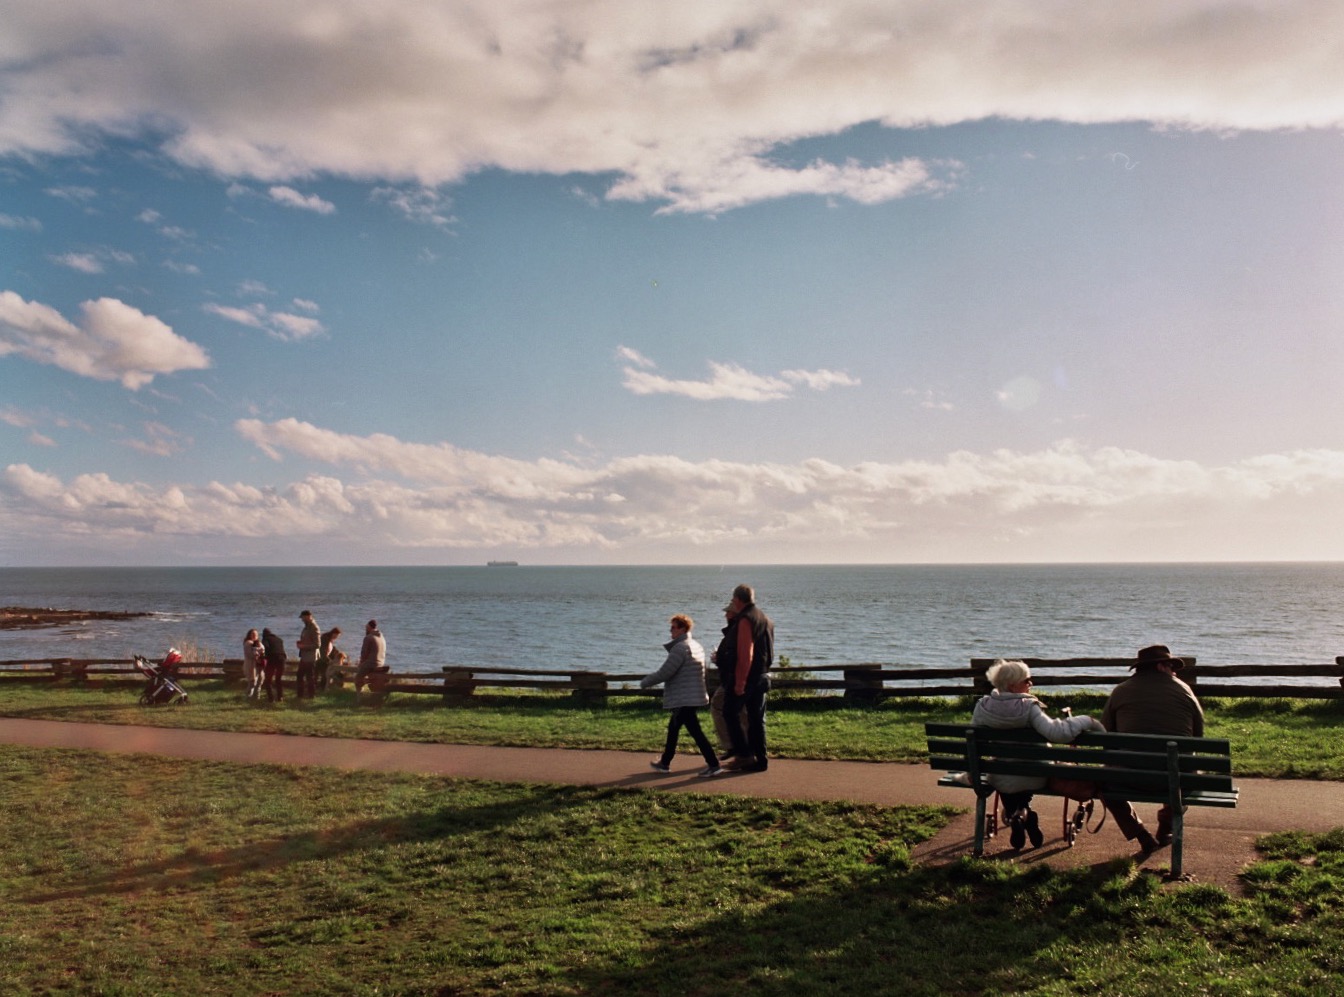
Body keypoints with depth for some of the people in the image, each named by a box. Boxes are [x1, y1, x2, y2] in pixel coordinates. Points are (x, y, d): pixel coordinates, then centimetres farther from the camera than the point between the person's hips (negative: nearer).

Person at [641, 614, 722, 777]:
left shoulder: (681, 648, -18)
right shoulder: (695, 645, 13)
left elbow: (664, 673, -19)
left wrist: (645, 682, -6)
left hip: (684, 699, -10)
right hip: (691, 696, 10)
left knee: (695, 731, -7)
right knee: (673, 728, 19)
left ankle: (713, 765, -7)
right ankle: (665, 762, 28)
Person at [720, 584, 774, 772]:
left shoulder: (744, 620, -15)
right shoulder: (764, 619, 14)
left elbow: (745, 654, -21)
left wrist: (739, 683, -21)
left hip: (746, 677, -9)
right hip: (762, 677, 9)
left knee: (730, 714, 2)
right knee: (757, 718, 11)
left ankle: (744, 755, -4)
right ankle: (760, 759, 12)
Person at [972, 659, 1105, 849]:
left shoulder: (982, 706, -11)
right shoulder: (1028, 707, -22)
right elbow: (1056, 732, -35)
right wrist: (1086, 721, -21)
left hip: (1000, 781, 2)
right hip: (1032, 780, -2)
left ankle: (1014, 814, 22)